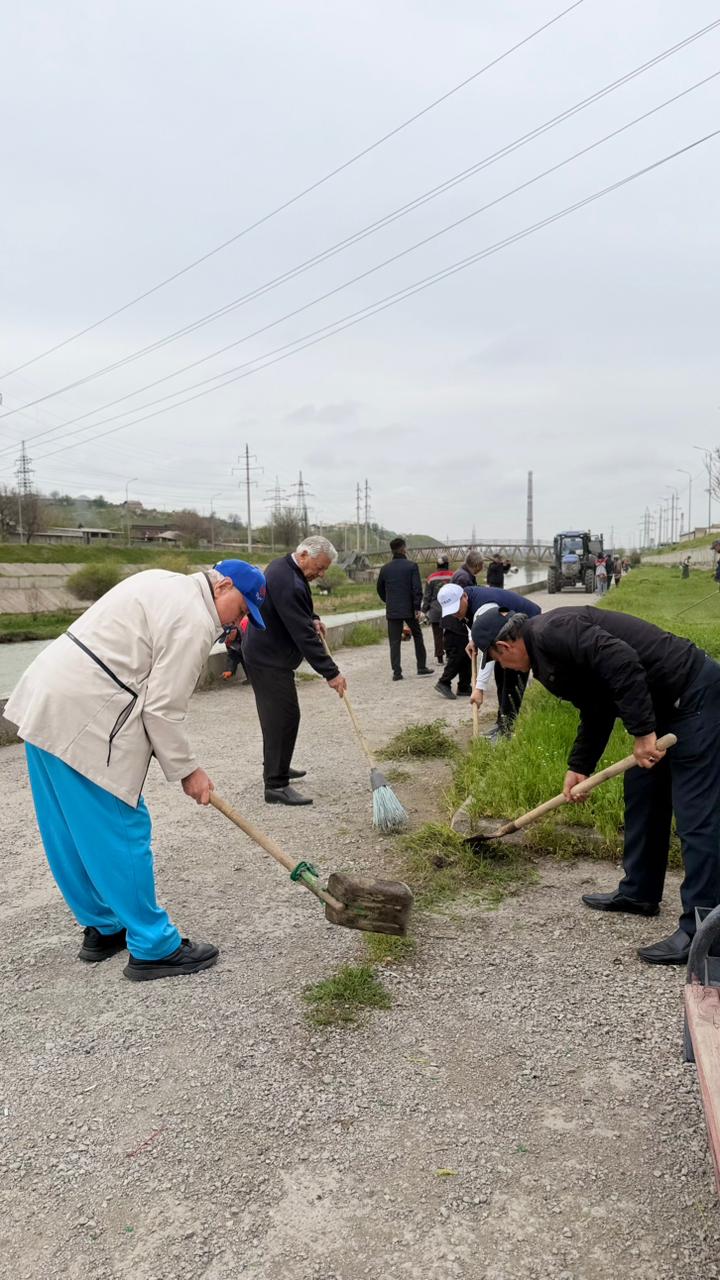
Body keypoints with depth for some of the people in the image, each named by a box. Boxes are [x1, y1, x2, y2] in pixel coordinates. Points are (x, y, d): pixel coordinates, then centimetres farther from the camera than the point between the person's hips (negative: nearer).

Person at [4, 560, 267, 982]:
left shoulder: (165, 584, 17)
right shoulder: (193, 621, -13)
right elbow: (165, 708, -14)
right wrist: (188, 770, -3)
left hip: (45, 702, 11)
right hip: (85, 721, -11)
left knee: (71, 833, 16)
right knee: (121, 832, -3)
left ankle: (103, 928, 30)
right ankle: (153, 948, 7)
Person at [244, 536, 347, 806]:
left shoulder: (283, 566, 7)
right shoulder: (288, 584, -27)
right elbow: (304, 635, -29)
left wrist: (313, 619, 6)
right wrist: (331, 673, -26)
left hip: (265, 654, 11)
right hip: (270, 660, -11)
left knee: (280, 715, 20)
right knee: (284, 716, -10)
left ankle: (278, 768, 35)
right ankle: (276, 786, -8)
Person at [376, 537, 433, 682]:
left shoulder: (385, 568, 4)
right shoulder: (411, 566, -7)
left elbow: (380, 589, 13)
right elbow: (417, 588, -13)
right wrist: (417, 608, -8)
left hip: (392, 610, 2)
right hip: (409, 609, -2)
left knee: (394, 642, 4)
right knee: (417, 637, 15)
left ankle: (397, 672, -1)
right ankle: (422, 667, 19)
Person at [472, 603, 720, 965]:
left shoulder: (552, 632, -19)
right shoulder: (547, 650, 14)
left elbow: (621, 662, -30)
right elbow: (596, 711, 20)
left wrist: (642, 732, -26)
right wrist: (578, 767, 17)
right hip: (664, 703, 11)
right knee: (642, 796, 19)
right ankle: (639, 893, 33)